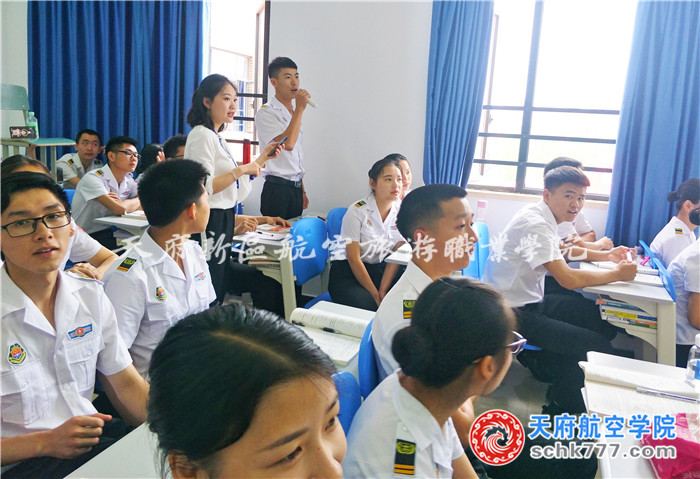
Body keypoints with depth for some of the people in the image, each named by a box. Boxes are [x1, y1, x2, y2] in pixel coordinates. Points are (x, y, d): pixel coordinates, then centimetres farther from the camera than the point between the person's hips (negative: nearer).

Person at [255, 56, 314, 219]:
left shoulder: (294, 113, 17)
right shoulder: (265, 113, -8)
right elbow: (288, 143, -23)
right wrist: (300, 109, -17)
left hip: (296, 188, 7)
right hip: (277, 189, -7)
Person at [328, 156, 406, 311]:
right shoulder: (357, 212, -13)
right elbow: (353, 259, -14)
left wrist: (382, 292, -14)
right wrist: (375, 295, -17)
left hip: (380, 270, 5)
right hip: (347, 271, -4)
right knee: (368, 306, -30)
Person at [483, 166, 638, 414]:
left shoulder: (542, 217, 7)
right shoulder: (534, 224, -22)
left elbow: (563, 250, 28)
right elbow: (568, 279, -28)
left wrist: (606, 255, 14)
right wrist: (617, 274, -12)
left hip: (530, 300, 10)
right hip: (512, 314, -10)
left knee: (603, 320, 12)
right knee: (598, 346, -12)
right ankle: (562, 409, 10)